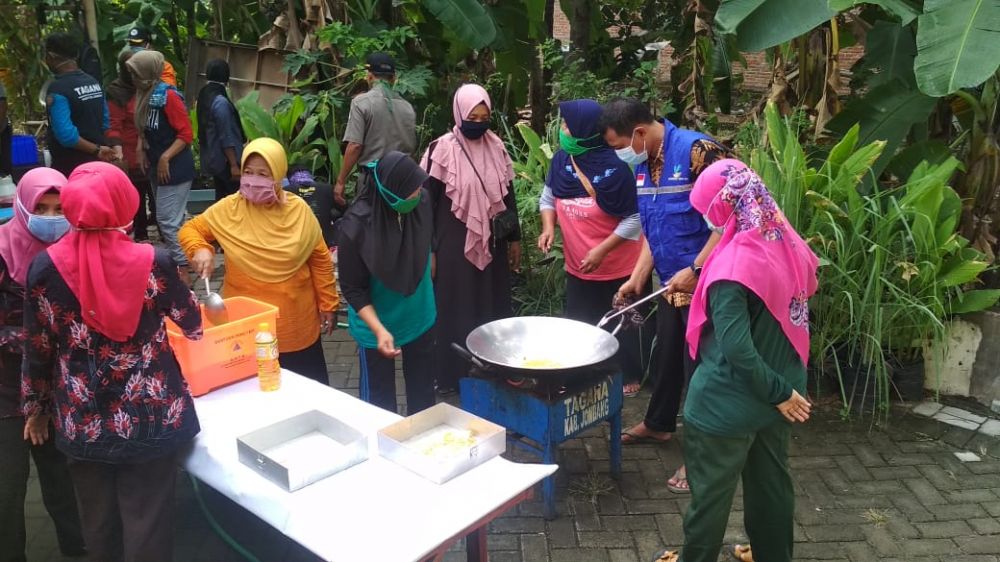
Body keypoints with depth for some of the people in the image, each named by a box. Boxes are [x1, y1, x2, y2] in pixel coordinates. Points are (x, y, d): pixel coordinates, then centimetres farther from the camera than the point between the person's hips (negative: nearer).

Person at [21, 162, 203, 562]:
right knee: (147, 527, 10)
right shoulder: (154, 264, -15)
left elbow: (37, 348, 1)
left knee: (98, 526, 22)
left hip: (82, 423, 3)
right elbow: (193, 325, 3)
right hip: (150, 419, -2)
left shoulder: (45, 268, -9)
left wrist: (35, 406, 17)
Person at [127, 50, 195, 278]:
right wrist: (141, 149, 7)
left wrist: (165, 158, -20)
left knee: (168, 221, -8)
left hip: (174, 169, -9)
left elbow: (186, 134, -18)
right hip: (157, 167, 9)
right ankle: (175, 261, 26)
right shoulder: (145, 95, 11)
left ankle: (182, 268, -2)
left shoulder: (168, 95, -15)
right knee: (174, 220, 16)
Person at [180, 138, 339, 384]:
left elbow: (320, 258, 2)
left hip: (296, 324, 0)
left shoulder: (298, 210, -5)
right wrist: (200, 249, -18)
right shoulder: (228, 209, -6)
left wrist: (328, 306, 3)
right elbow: (190, 229, 5)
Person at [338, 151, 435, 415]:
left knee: (423, 391, 20)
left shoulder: (421, 202, -16)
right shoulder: (356, 226, -27)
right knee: (380, 400, 12)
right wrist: (379, 330, -30)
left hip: (420, 317, 4)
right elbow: (353, 289, -19)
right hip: (376, 327, -4)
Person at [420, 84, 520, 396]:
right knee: (456, 309, 5)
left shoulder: (496, 147, 4)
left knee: (493, 306, 12)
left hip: (491, 244, 5)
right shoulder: (443, 149, -10)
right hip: (455, 245, -4)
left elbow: (508, 194, 12)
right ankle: (452, 376, 19)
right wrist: (427, 250, -9)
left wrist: (515, 238, 13)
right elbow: (427, 201, -8)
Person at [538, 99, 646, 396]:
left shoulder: (614, 168, -23)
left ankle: (630, 376, 33)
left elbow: (634, 219, -18)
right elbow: (547, 199, 8)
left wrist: (602, 250, -23)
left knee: (621, 326, 12)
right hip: (578, 268, 5)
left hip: (619, 269, -5)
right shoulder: (561, 161, -7)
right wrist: (548, 227, -10)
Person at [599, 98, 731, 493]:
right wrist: (636, 279, 9)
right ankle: (658, 423, 42)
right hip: (671, 282, 8)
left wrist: (694, 270, -24)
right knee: (666, 355, 21)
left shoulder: (697, 150, -20)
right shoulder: (643, 165, 6)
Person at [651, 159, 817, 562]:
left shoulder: (734, 266, -26)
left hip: (728, 402, -7)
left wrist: (777, 392, -17)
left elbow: (737, 349, -28)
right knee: (772, 480, 23)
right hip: (777, 392, 7)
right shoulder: (790, 245, -4)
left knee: (711, 490, 13)